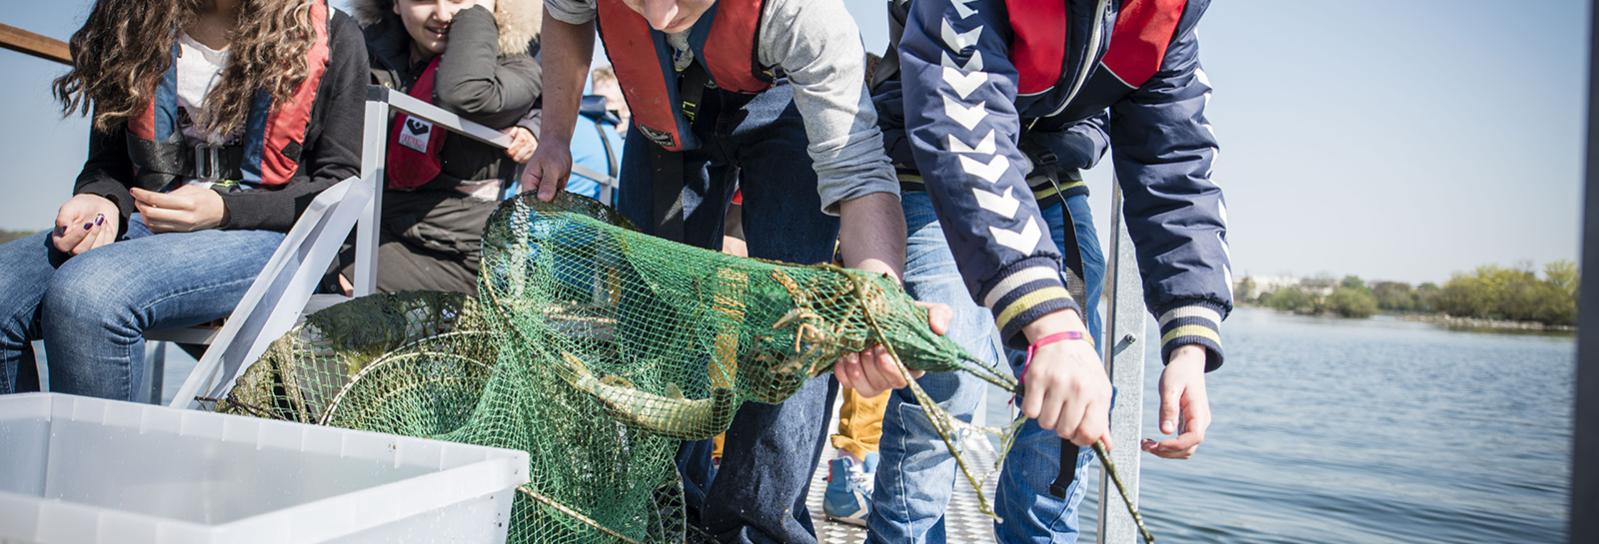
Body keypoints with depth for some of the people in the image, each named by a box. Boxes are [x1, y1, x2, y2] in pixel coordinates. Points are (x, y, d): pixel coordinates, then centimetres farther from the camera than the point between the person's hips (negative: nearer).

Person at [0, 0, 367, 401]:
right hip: (148, 221, 5)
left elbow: (341, 184, -1)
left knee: (83, 294, -31)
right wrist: (102, 202, -6)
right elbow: (107, 163, 19)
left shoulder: (332, 37, 1)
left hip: (264, 234, -4)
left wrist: (225, 210, -14)